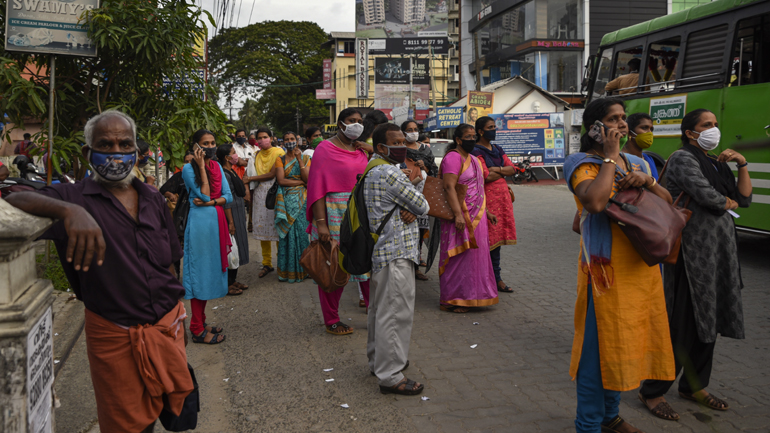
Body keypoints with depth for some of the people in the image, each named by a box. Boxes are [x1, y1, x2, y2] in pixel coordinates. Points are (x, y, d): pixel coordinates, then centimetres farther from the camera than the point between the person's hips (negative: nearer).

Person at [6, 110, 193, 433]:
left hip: (167, 325, 4)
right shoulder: (75, 197, -7)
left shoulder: (153, 200, 6)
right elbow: (15, 201, -26)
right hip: (115, 337, -3)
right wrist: (69, 210, -44)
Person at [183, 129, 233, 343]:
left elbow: (228, 196, 5)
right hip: (199, 223, -7)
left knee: (211, 271, 11)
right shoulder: (189, 168, -8)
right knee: (199, 272, -3)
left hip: (217, 221, 7)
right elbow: (204, 195, -17)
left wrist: (210, 202, -12)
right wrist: (201, 166, -16)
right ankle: (197, 331, 3)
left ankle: (201, 322, 21)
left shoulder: (217, 166, 11)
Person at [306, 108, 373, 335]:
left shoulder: (362, 150, 14)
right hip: (334, 212, -5)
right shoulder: (326, 148, -4)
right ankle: (331, 321, 15)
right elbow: (317, 186, -11)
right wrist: (320, 222, -19)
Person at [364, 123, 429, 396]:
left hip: (381, 250, 11)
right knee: (395, 312, -6)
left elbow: (413, 204, 15)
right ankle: (390, 376, -1)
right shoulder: (389, 173, -18)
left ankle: (378, 360, 35)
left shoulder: (373, 169, 16)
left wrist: (410, 211, -7)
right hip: (396, 253, -11)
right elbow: (423, 206, -14)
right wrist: (416, 208, 7)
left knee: (381, 309, 20)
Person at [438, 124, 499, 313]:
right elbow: (449, 187, -22)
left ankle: (470, 296, 22)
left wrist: (486, 212, 24)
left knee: (475, 256, 13)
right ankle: (450, 301, 0)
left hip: (476, 216, 9)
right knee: (459, 257, -7)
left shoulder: (472, 159, 18)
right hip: (461, 216, -9)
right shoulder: (453, 158, -12)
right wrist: (458, 214, -29)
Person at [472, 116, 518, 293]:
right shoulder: (476, 151, -8)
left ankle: (496, 279, 14)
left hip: (501, 196, 8)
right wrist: (504, 172, 1)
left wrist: (498, 169, -9)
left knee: (497, 237, 9)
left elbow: (512, 169, 9)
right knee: (489, 238, -7)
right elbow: (487, 176, -17)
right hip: (487, 196, -8)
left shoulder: (498, 150, 18)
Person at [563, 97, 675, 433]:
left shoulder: (635, 163, 16)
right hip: (606, 268, -8)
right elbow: (595, 201, -28)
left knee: (622, 344, 17)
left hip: (642, 268, 8)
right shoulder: (582, 162, -8)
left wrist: (647, 181, -6)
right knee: (600, 346, -2)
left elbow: (667, 202, 14)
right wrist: (611, 157, -17)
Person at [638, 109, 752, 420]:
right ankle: (652, 392, 8)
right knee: (682, 327, -4)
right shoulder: (683, 158, -9)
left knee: (708, 324, 15)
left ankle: (694, 387, 31)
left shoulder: (717, 163, 17)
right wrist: (728, 203, -3)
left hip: (720, 253, 9)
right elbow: (704, 194, -23)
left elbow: (745, 200, 14)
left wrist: (742, 165, 3)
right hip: (692, 253, -8)